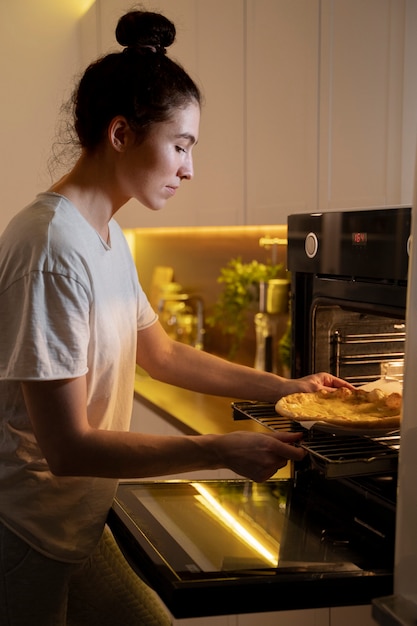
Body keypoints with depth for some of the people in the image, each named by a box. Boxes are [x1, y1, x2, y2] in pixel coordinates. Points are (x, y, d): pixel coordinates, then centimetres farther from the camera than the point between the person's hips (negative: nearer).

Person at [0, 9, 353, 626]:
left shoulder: (109, 238, 6)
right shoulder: (51, 246, -25)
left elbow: (162, 354, 17)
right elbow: (67, 447, -25)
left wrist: (283, 386, 15)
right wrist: (221, 450, -21)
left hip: (77, 524, 9)